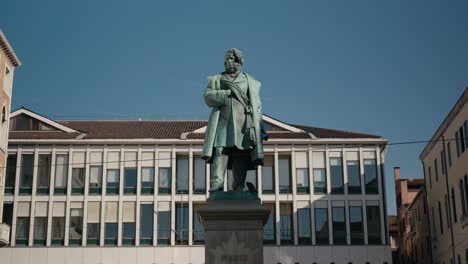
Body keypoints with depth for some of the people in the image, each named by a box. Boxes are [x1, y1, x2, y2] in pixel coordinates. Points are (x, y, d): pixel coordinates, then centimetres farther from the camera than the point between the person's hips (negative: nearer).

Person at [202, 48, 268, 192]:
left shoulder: (251, 82, 22)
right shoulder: (215, 79, 20)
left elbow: (257, 107, 17)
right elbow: (208, 96, 3)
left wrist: (261, 128, 8)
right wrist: (227, 93, -9)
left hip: (244, 124, 1)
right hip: (222, 122, 0)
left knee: (242, 157, -6)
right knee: (220, 152, -17)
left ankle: (238, 190, -6)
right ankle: (216, 184, -25)